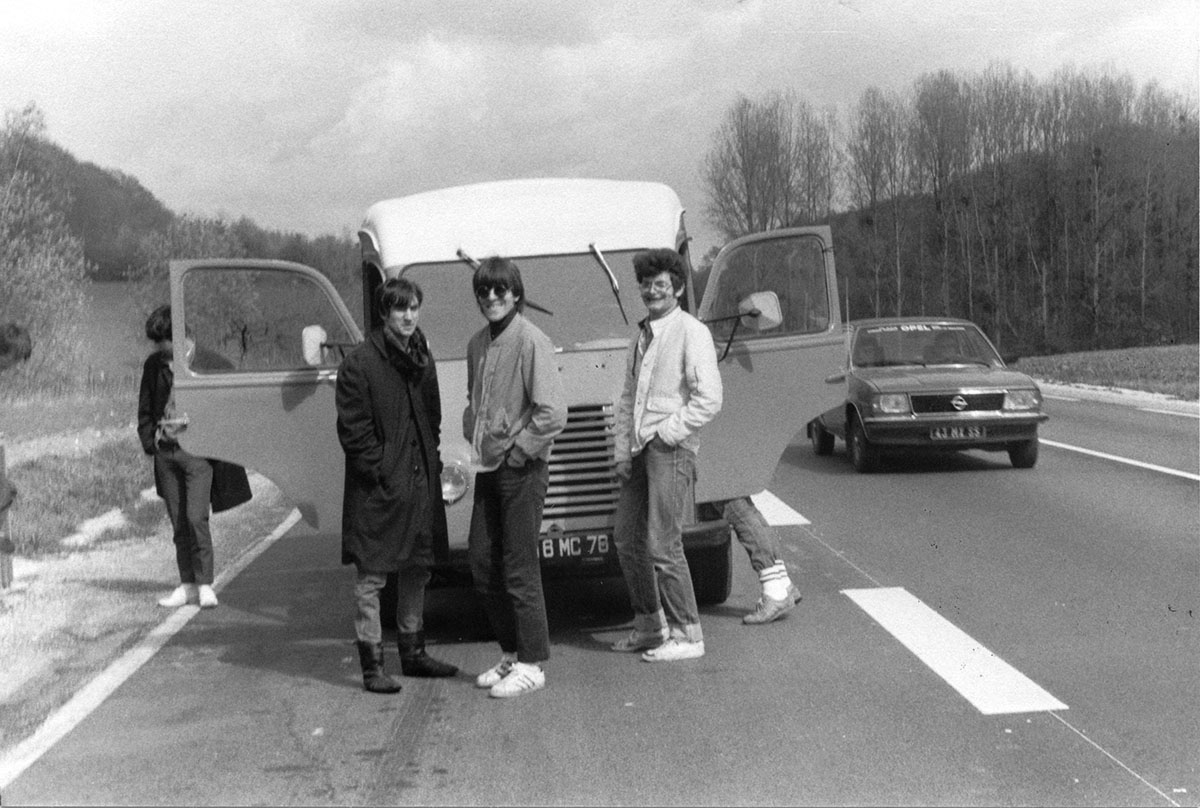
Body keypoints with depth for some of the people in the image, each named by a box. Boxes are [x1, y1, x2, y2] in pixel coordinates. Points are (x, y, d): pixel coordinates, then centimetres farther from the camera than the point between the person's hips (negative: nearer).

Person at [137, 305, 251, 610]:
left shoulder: (211, 364, -6)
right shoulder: (153, 366, 8)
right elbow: (145, 410, 17)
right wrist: (151, 440, 5)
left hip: (198, 450, -5)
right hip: (165, 452, 5)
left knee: (196, 517, -13)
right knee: (178, 523, 8)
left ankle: (205, 585, -4)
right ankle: (187, 584, 16)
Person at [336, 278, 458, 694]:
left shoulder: (423, 358, 11)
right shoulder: (359, 363, -11)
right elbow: (352, 429, -12)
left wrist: (431, 461, 8)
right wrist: (380, 472, -15)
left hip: (422, 483, 7)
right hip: (378, 489, -7)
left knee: (417, 570, 16)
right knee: (371, 576, -1)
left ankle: (413, 652, 29)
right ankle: (372, 664, 7)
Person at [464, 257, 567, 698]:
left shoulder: (531, 342, -14)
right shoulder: (477, 344, 10)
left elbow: (553, 414, -19)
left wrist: (516, 451, -13)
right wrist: (473, 442, 11)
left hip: (522, 471, -8)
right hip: (488, 471, 8)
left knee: (519, 570, -3)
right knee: (482, 565, 11)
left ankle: (531, 665, 8)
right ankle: (511, 653, 25)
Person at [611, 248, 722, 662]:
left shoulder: (691, 332, -7)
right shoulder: (641, 336, 17)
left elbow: (709, 399, -15)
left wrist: (666, 433, -13)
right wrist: (623, 449, 10)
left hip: (671, 448, -8)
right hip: (639, 450, 8)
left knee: (662, 544, -9)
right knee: (627, 538, 12)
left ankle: (686, 635, 1)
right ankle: (649, 625, 25)